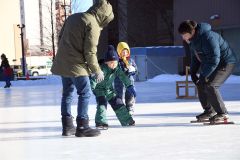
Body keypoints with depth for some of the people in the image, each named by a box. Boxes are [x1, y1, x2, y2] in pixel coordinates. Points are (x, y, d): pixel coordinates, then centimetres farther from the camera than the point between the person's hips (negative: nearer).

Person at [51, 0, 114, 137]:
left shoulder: (73, 17, 14)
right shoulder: (93, 25, -12)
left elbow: (61, 38, 19)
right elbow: (90, 52, -16)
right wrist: (97, 71, -5)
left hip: (62, 63, 9)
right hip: (76, 65, -9)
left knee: (67, 93, 15)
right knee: (85, 93, -3)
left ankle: (67, 126, 19)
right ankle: (82, 127, -4)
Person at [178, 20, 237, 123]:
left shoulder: (208, 38, -30)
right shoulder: (193, 39, 1)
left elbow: (214, 60, -32)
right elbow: (195, 57, 13)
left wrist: (203, 75, -28)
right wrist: (193, 72, 2)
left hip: (225, 63, -10)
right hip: (211, 63, 10)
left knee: (210, 86, -22)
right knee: (200, 85, 11)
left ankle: (222, 114, -14)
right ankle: (209, 111, 25)